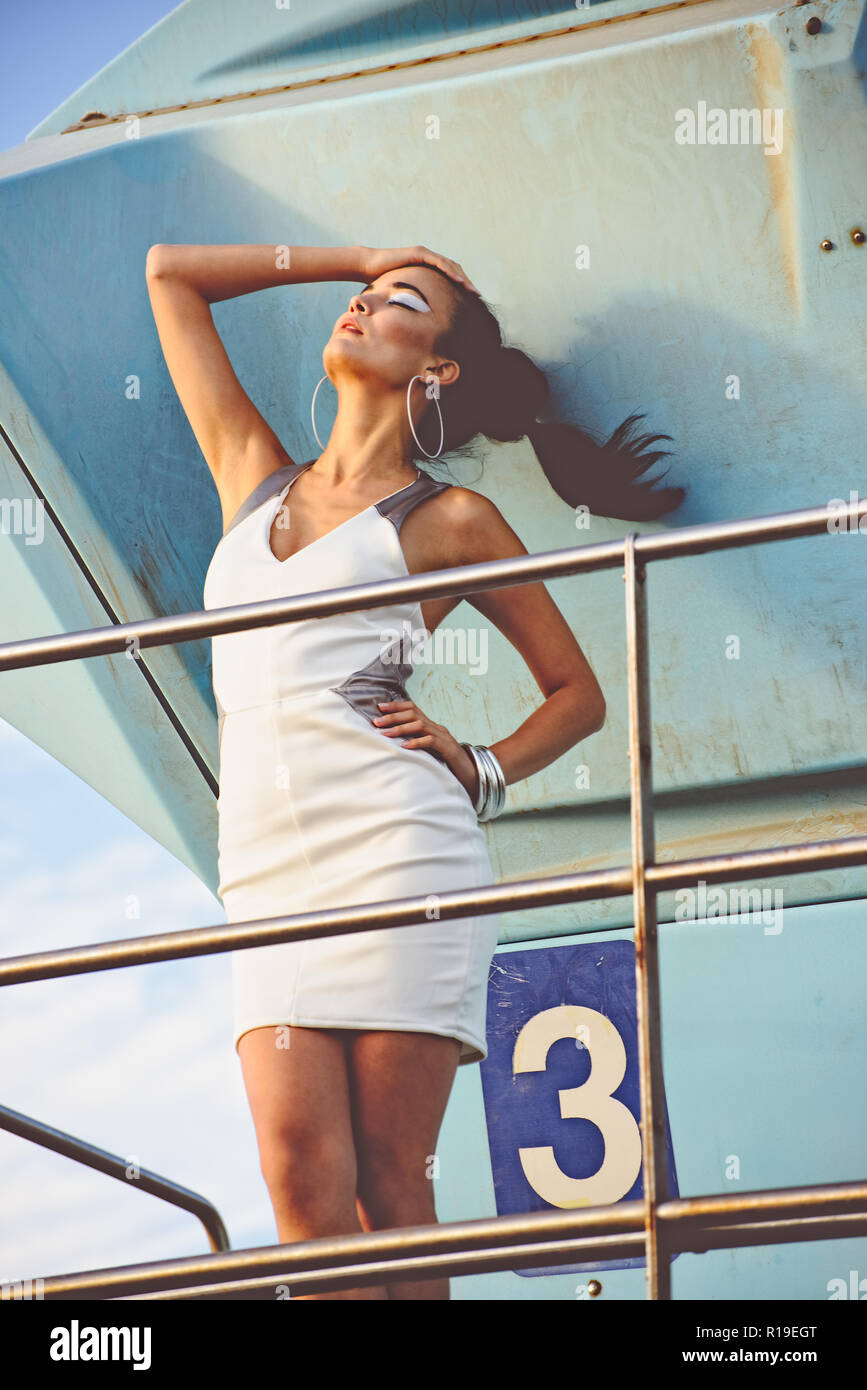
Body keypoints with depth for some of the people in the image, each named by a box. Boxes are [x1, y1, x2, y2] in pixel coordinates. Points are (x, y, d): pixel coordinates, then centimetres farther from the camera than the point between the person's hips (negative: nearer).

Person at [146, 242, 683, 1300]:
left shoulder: (449, 521, 11)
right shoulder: (253, 478, 22)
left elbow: (578, 691, 17)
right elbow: (170, 274, 28)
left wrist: (483, 772, 0)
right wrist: (356, 256, 28)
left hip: (397, 854, -3)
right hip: (268, 875, 4)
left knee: (389, 1180, -8)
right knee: (302, 1171, -12)